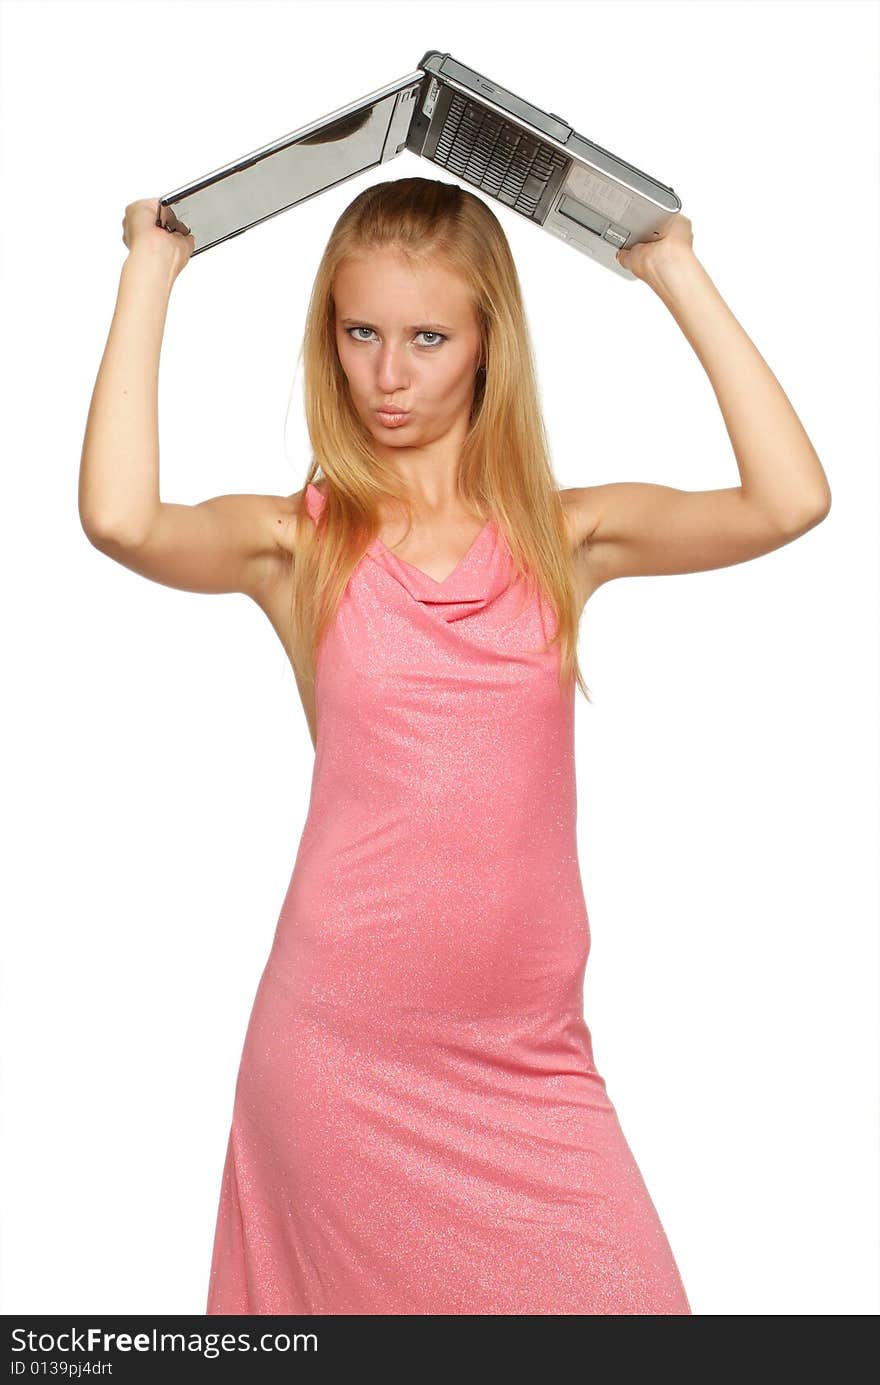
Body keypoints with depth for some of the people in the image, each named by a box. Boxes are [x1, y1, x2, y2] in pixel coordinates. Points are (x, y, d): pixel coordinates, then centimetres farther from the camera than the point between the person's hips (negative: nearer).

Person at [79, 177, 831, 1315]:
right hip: (341, 1049, -1)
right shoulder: (299, 542, -1)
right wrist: (151, 272, -10)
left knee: (619, 1293, 0)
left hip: (526, 1049, 2)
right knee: (361, 1299, 10)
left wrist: (680, 278, -2)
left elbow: (790, 501, -9)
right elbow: (120, 519, -21)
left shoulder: (567, 536, 4)